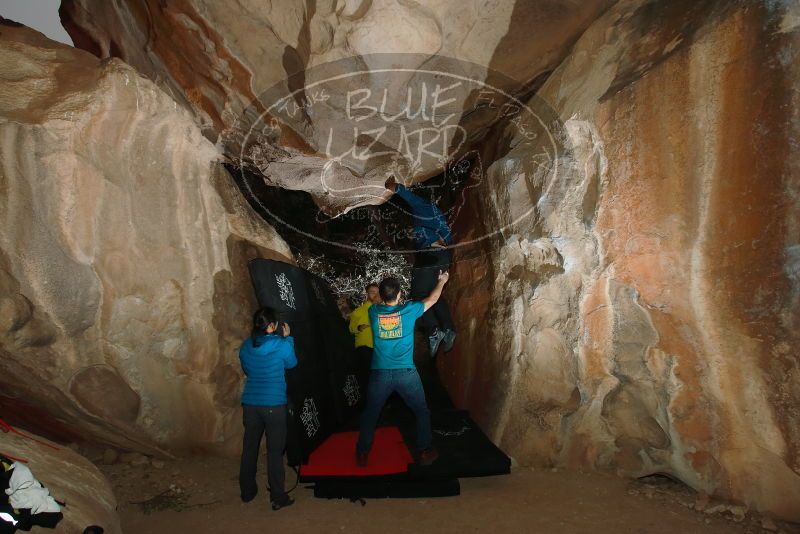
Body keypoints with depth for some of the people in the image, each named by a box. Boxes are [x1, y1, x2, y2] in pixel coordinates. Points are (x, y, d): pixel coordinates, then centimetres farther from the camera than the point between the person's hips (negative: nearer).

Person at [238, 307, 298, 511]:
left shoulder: (246, 346, 3)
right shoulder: (281, 345, -11)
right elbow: (291, 363, 8)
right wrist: (288, 338, 13)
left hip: (250, 404, 5)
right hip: (274, 405, -4)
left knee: (249, 448, 16)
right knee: (275, 451, 3)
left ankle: (247, 492, 29)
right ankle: (278, 498, 9)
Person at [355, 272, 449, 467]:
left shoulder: (373, 311, -2)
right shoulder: (408, 310, -5)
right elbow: (432, 299, 13)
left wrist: (386, 294, 40)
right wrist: (442, 281, 30)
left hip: (380, 374, 1)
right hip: (406, 373, -1)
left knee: (370, 414, 17)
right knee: (422, 412, 18)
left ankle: (362, 454, 24)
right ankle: (425, 452, 23)